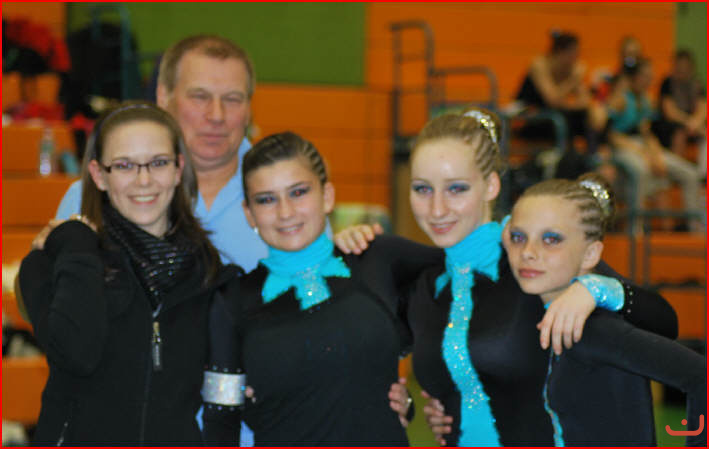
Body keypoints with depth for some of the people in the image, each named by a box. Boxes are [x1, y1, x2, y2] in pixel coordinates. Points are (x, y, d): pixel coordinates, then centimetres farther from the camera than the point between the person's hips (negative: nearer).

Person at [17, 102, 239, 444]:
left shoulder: (210, 263, 5)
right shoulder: (50, 262, -3)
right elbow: (76, 353, -21)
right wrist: (77, 249, -14)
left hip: (182, 439, 3)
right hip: (85, 436, -2)